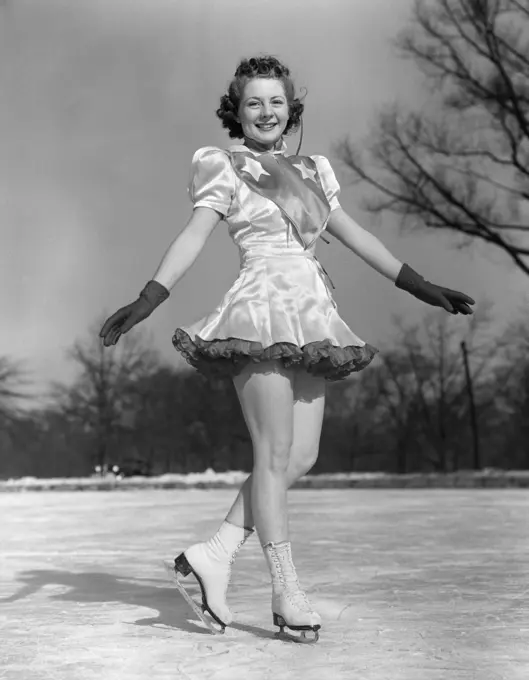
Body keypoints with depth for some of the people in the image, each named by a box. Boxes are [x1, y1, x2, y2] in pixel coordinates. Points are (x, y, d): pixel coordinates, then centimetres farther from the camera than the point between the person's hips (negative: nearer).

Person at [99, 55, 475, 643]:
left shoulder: (310, 173, 21)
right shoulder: (225, 169, 3)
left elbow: (355, 236, 24)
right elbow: (193, 235, -8)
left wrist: (422, 289, 24)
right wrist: (147, 298, -23)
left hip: (310, 322, 7)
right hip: (262, 312, -7)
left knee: (301, 456, 1)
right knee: (275, 454, -8)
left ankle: (215, 553, 9)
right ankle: (287, 594, -4)